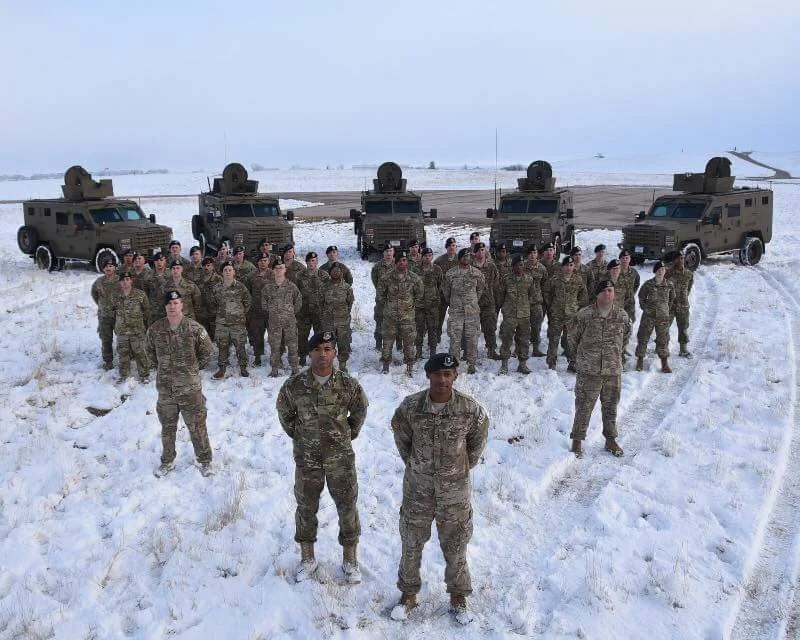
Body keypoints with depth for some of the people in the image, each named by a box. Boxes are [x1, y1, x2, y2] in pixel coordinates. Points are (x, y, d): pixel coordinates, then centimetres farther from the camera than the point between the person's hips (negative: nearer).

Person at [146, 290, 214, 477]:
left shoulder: (195, 328, -10)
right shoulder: (155, 329, -3)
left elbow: (206, 353, 2)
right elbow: (150, 353, 14)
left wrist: (193, 369, 5)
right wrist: (162, 369, 10)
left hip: (190, 387, -2)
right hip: (165, 388, 3)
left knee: (197, 427, 7)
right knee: (167, 427, 17)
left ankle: (204, 460, 24)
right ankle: (167, 461, 33)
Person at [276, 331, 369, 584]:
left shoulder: (348, 384, -12)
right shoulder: (294, 385, -12)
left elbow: (360, 411, 7)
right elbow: (284, 412, 7)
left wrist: (348, 434, 7)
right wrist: (297, 435, 8)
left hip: (341, 456, 0)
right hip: (307, 458, 1)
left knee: (348, 506, 8)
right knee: (306, 507, 13)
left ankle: (349, 558, 28)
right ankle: (307, 558, 33)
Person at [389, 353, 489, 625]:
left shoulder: (470, 409, -16)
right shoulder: (410, 406, -15)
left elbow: (478, 439, 4)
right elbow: (402, 438, 5)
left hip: (455, 489, -1)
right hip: (417, 489, 1)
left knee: (455, 545, 14)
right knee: (411, 543, 14)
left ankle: (458, 597, 34)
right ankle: (408, 594, 35)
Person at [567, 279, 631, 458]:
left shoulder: (622, 316, 0)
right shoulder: (584, 315, -8)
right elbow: (573, 338, 5)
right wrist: (581, 357, 13)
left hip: (613, 371, 3)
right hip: (588, 371, -2)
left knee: (611, 407, 14)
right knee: (583, 407, 3)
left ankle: (610, 440, 30)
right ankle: (577, 441, 17)